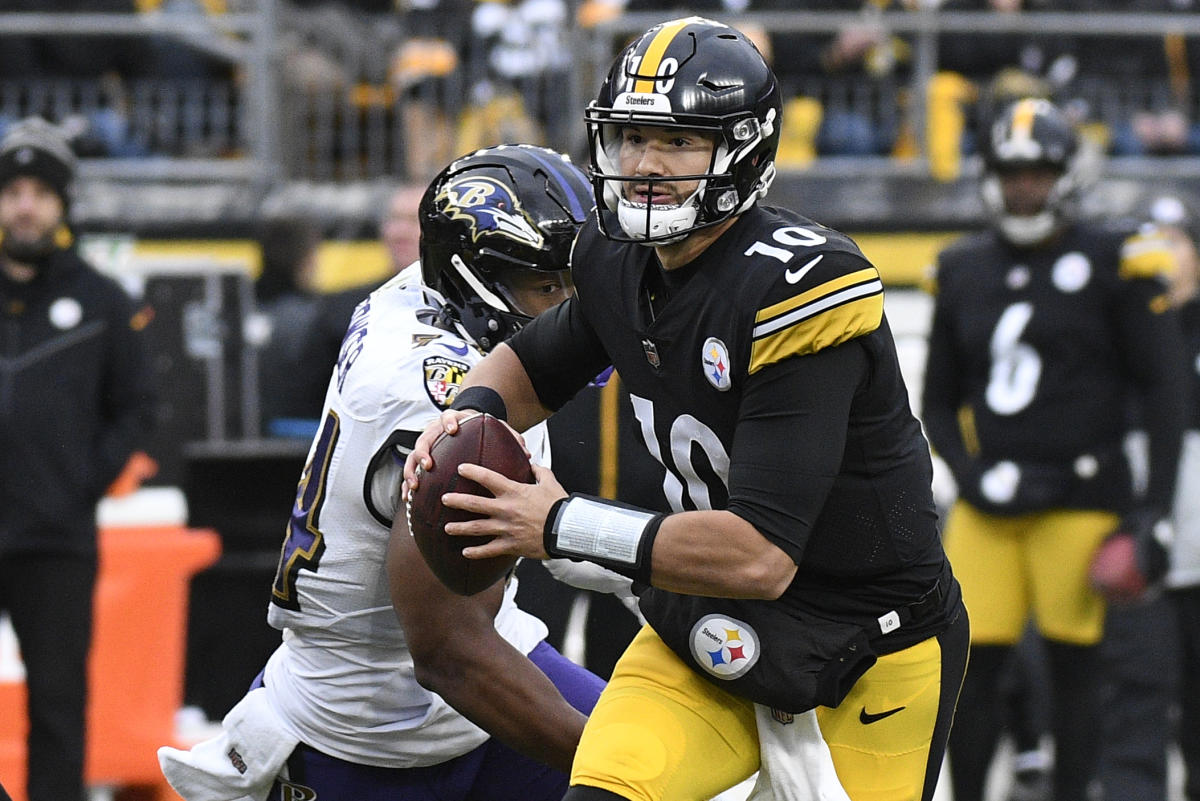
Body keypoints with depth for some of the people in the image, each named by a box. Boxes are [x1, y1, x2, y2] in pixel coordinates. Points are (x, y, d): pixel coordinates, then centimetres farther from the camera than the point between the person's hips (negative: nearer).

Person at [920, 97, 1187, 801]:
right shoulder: (965, 271, 11)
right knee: (972, 667, 0)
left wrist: (1156, 504, -8)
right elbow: (939, 403, 16)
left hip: (1081, 499, -4)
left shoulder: (1111, 264, -2)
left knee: (1074, 666, 0)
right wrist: (973, 475, -1)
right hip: (989, 506, 4)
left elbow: (1165, 390, -2)